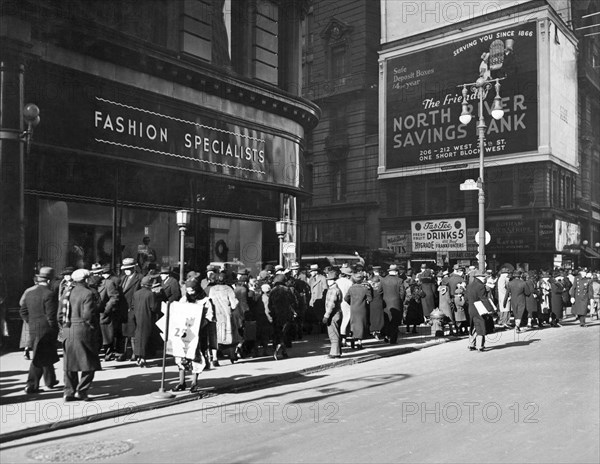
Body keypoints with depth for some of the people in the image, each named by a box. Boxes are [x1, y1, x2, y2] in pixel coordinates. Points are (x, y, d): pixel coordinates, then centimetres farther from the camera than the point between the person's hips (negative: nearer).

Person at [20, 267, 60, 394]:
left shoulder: (29, 292, 6)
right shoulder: (49, 294, -18)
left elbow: (23, 312, 10)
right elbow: (51, 316, -19)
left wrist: (32, 322, 16)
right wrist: (54, 329, -8)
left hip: (33, 330, 7)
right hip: (46, 330, -7)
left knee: (47, 355, 20)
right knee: (40, 358, 3)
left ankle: (50, 381, 31)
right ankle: (31, 386, 7)